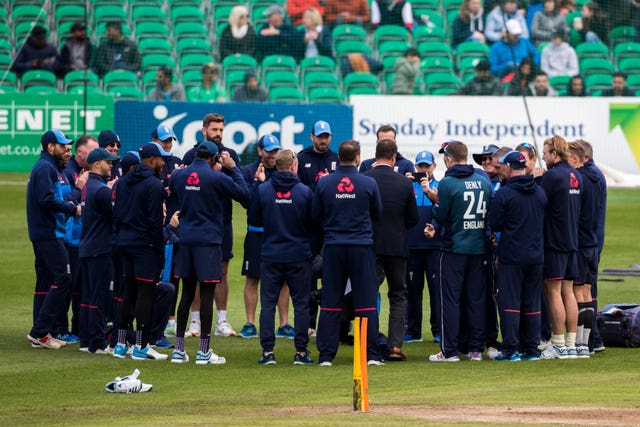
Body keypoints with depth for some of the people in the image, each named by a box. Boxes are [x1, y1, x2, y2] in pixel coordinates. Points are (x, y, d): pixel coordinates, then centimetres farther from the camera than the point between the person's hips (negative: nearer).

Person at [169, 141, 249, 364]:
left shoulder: (179, 175, 4)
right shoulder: (216, 178, -10)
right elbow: (244, 194, -5)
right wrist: (233, 168, 4)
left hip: (185, 238, 5)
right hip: (208, 241, -5)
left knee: (187, 294, 12)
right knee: (207, 294, -2)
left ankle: (179, 349, 12)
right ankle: (204, 352, -2)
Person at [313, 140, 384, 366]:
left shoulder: (324, 183, -3)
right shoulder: (368, 183, -6)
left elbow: (315, 217, 7)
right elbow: (377, 214, 7)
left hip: (333, 246, 1)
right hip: (362, 246, -1)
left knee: (330, 303, 5)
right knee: (366, 302, 3)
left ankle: (326, 355, 3)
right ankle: (372, 354, 1)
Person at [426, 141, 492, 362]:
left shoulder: (448, 183, -12)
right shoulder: (484, 181, 5)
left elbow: (440, 217, -10)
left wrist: (435, 200, 9)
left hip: (455, 249, -5)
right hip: (479, 247, 5)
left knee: (450, 299, 1)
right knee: (477, 298, 9)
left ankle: (449, 350, -1)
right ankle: (476, 349, 11)